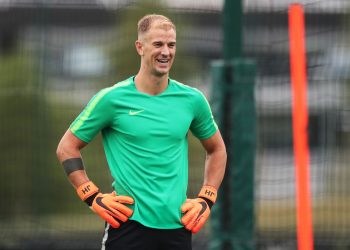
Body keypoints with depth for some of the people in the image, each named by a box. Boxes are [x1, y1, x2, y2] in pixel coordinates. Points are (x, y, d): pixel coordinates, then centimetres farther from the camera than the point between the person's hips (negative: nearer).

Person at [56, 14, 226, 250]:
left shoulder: (192, 100, 7)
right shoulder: (112, 98, -3)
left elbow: (217, 150, 22)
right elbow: (67, 148, 4)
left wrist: (206, 199, 11)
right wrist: (93, 197, -4)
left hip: (178, 225, 3)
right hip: (129, 223, -3)